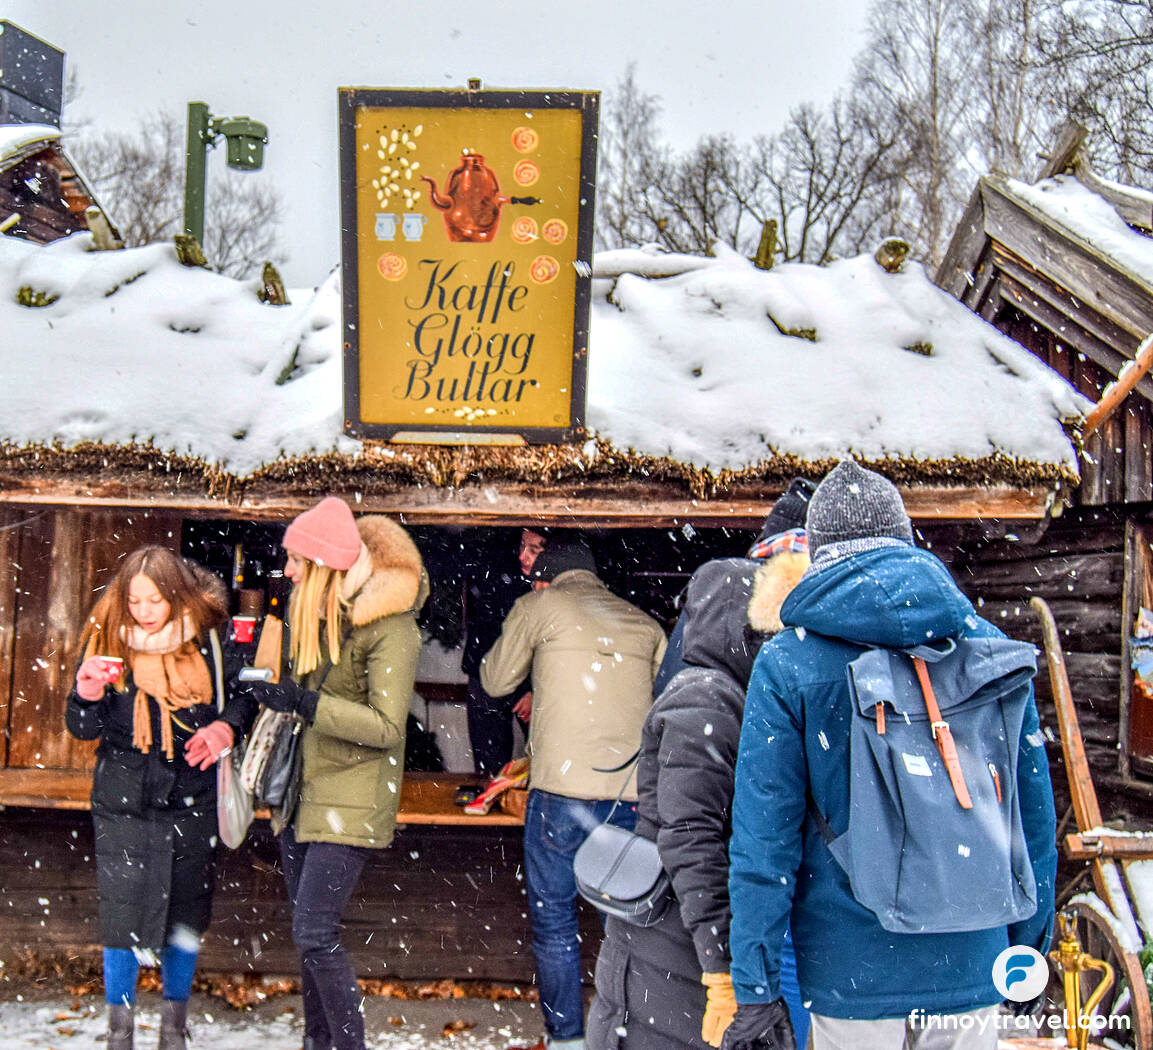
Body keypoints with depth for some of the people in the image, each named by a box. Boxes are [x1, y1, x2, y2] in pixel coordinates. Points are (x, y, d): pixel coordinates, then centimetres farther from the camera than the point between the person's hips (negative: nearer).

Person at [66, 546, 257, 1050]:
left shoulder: (210, 641, -6)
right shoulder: (108, 641, -5)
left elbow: (243, 695, 8)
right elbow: (83, 729, -1)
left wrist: (226, 726, -13)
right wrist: (87, 696, -23)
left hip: (192, 804, 1)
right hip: (123, 804, 0)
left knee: (185, 917, 13)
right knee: (123, 918, 0)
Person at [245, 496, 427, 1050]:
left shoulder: (389, 626, -18)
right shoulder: (310, 607, 6)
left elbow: (386, 726, -22)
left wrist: (303, 703, -26)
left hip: (352, 798, -8)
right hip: (303, 790, 8)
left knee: (314, 932, -12)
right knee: (308, 928, 15)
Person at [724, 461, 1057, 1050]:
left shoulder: (786, 665, -9)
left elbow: (764, 836, -11)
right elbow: (1033, 815, 4)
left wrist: (756, 990, -5)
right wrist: (1029, 947, 17)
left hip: (851, 977, -2)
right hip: (970, 967, 3)